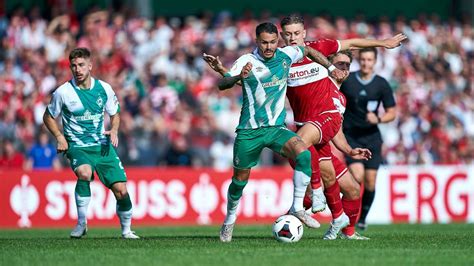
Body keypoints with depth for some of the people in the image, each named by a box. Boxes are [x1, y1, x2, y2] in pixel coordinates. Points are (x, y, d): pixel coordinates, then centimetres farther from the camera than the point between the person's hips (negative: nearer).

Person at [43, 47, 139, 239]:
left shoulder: (104, 89, 1)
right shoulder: (63, 92, -6)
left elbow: (114, 113, 17)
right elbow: (48, 117, 8)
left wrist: (114, 131, -4)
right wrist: (60, 137, -7)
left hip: (103, 146, 3)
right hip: (77, 146, -3)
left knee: (121, 189, -6)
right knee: (84, 173, -35)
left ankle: (126, 229, 18)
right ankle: (81, 223, -21)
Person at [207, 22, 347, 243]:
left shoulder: (286, 55, 1)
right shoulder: (247, 61, -11)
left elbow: (309, 52, 22)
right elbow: (222, 84, -24)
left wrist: (331, 68, 18)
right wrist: (239, 76, -43)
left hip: (276, 128, 2)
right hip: (249, 131, -2)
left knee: (303, 154, -25)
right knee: (240, 180, 7)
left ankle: (297, 208, -17)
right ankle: (230, 221, 33)